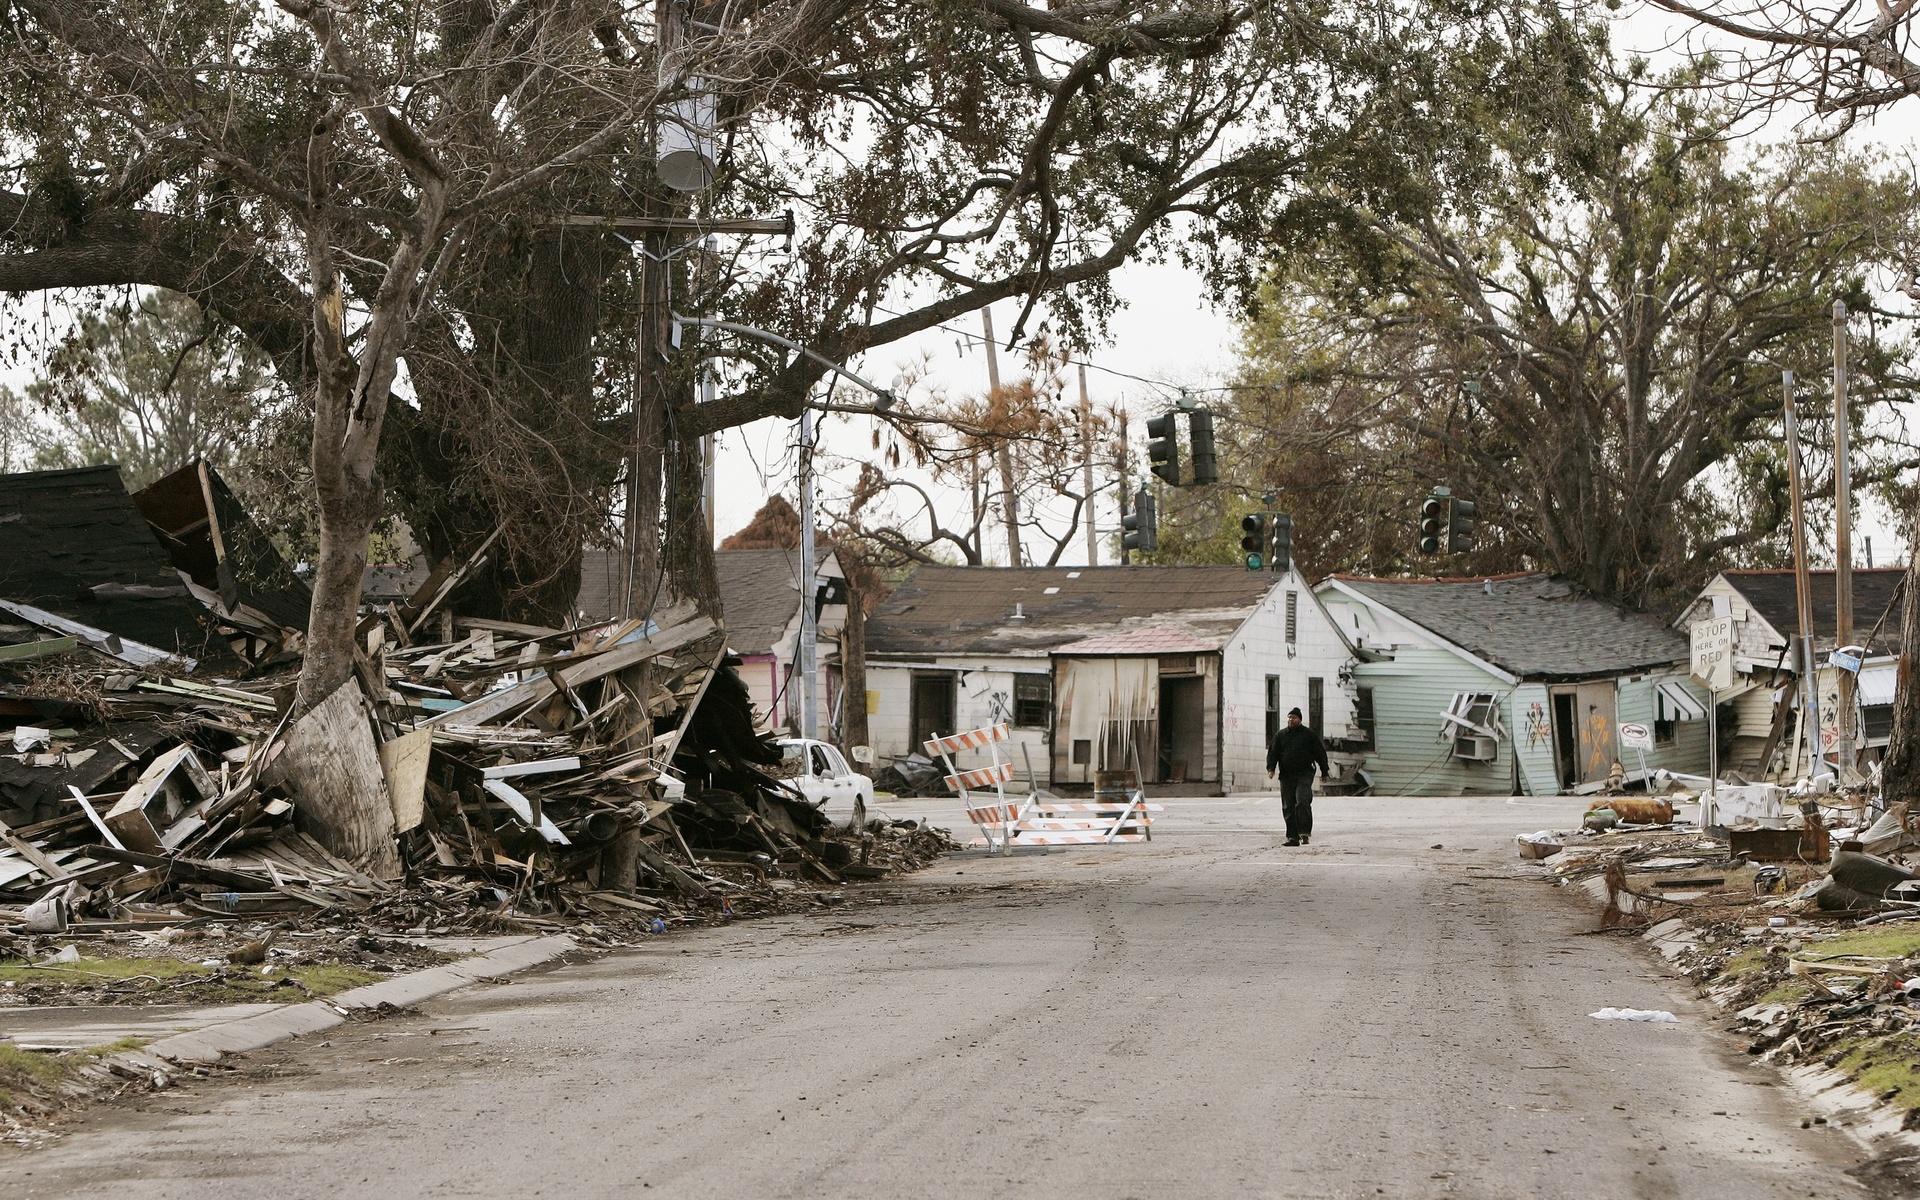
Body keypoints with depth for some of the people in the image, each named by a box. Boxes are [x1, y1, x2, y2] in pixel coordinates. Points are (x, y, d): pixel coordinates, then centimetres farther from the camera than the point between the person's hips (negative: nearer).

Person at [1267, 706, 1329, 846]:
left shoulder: (1309, 734, 6)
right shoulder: (1280, 735, 13)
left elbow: (1320, 753, 8)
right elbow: (1273, 752, 7)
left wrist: (1324, 771, 6)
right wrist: (1271, 768, -10)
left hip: (1304, 775, -3)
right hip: (1286, 776, 3)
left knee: (1302, 802, -19)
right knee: (1288, 807, 2)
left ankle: (1305, 833, -15)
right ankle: (1292, 837, 6)